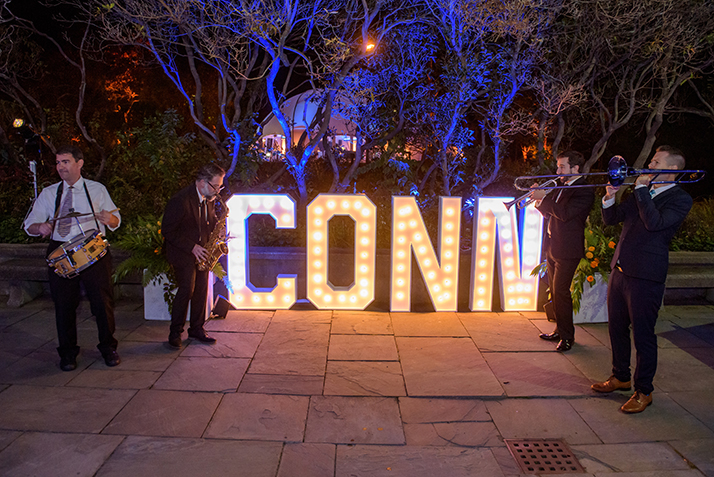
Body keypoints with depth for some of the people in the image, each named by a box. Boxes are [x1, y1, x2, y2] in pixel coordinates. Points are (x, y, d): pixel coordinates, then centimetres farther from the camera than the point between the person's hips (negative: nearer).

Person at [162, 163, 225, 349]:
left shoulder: (209, 200, 5)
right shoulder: (180, 200, -19)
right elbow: (167, 231, -17)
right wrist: (191, 247, -20)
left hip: (201, 252, 7)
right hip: (183, 253, -7)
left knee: (202, 290, 6)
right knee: (187, 289, -13)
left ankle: (197, 329, 18)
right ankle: (175, 332, 0)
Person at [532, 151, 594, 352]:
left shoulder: (584, 192, -12)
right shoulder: (561, 187, 15)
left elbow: (565, 213, -26)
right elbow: (550, 213, 17)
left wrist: (543, 198, -23)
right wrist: (540, 200, -1)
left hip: (567, 250, -9)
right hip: (552, 248, 9)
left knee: (560, 292, -6)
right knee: (555, 292, 14)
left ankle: (567, 336, 5)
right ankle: (560, 330, 26)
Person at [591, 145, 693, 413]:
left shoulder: (680, 199, -6)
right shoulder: (640, 193, 15)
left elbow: (654, 223, -23)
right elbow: (610, 219, 15)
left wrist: (641, 189, -15)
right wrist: (610, 198, -3)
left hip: (646, 276, -7)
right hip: (620, 270, 8)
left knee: (643, 335, 1)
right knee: (617, 328, 17)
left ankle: (643, 391, 15)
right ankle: (620, 377, 34)